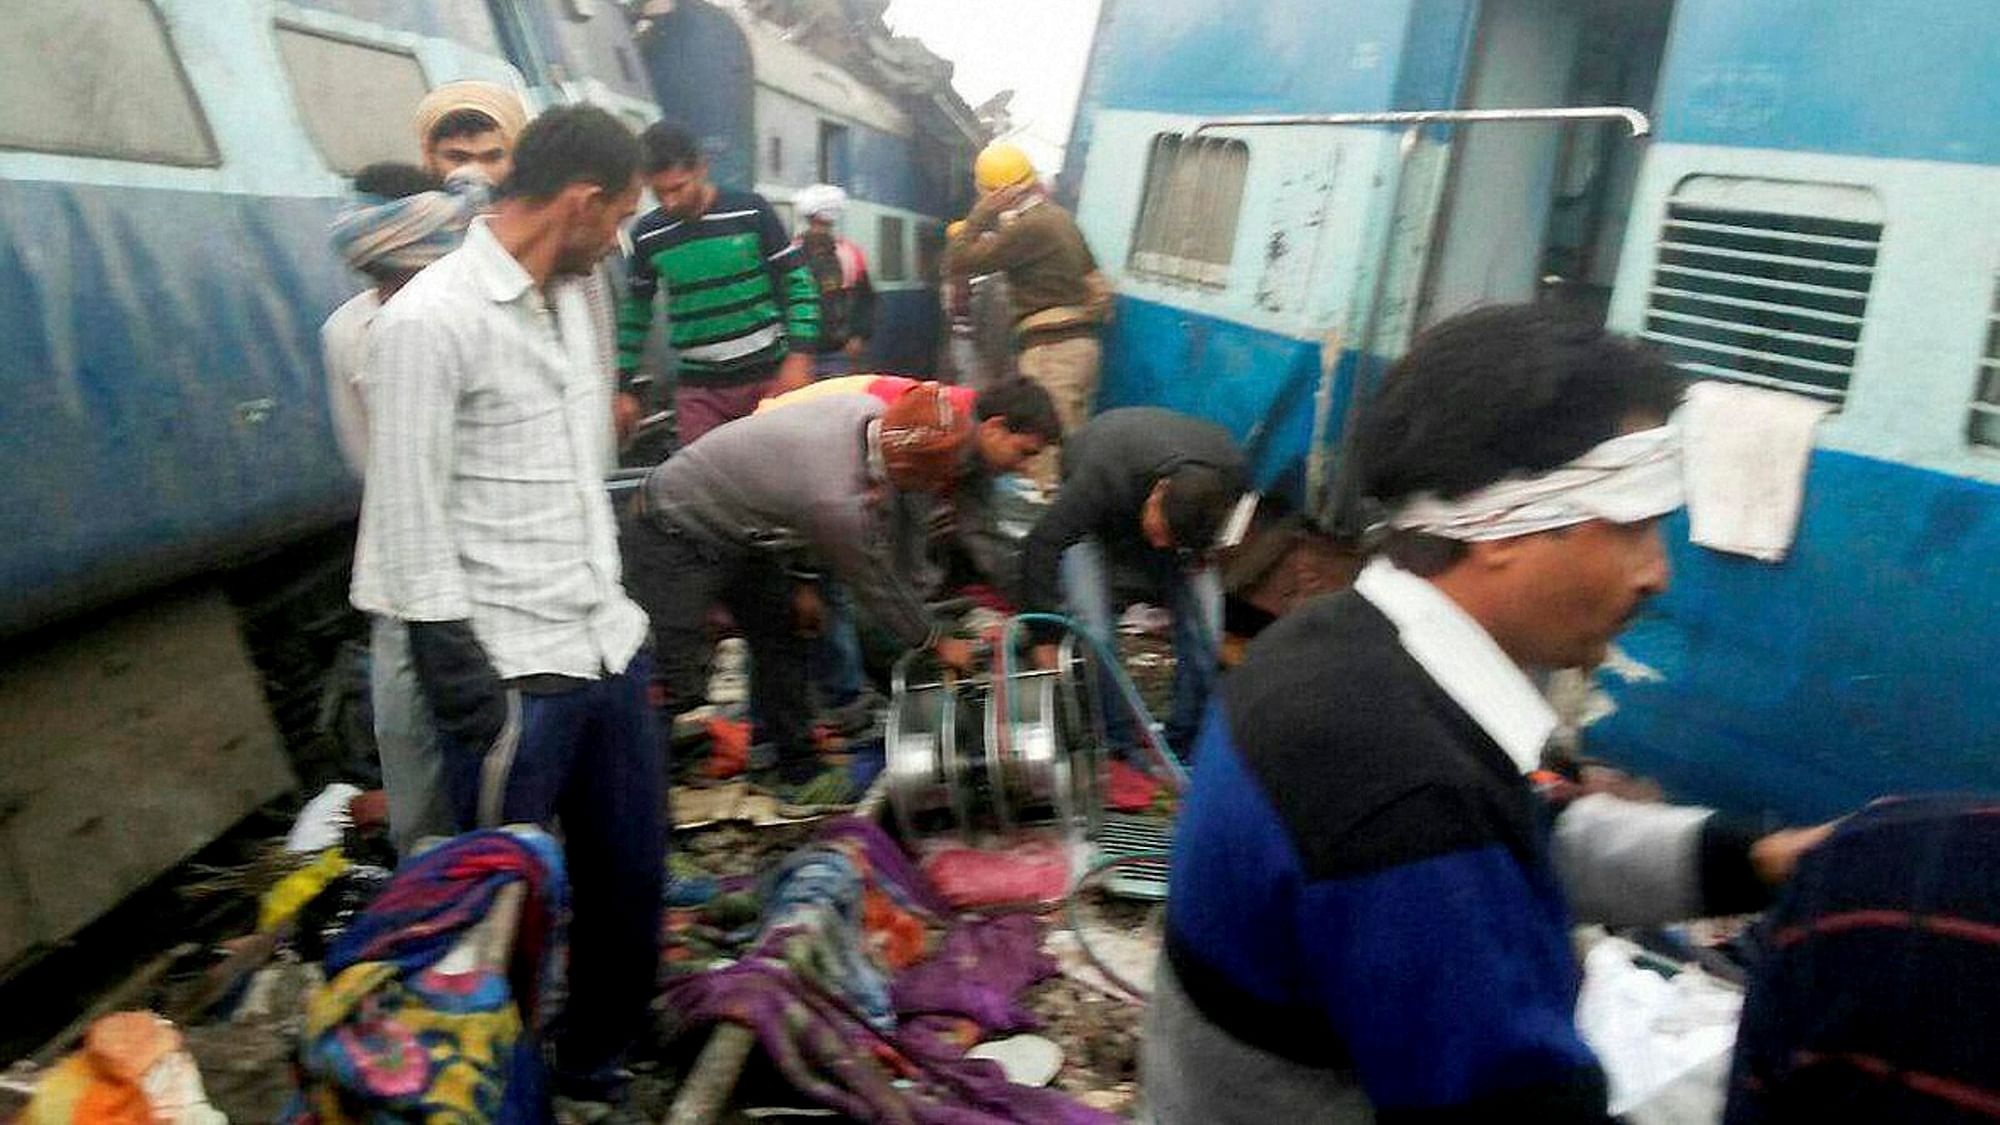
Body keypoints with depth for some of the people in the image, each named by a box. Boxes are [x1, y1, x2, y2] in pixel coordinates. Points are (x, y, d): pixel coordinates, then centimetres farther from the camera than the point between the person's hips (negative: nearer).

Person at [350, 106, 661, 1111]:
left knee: (632, 883, 16)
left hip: (611, 649, 8)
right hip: (515, 677, -7)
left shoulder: (565, 296, 11)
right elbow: (410, 527, -14)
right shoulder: (429, 321, -13)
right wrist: (471, 699, -15)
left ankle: (595, 1067, 37)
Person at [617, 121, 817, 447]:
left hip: (767, 375, -2)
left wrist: (798, 359, -11)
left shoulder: (751, 212, -6)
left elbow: (798, 285, -2)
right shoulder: (647, 235, 1)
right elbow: (635, 312, 12)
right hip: (698, 388, 2)